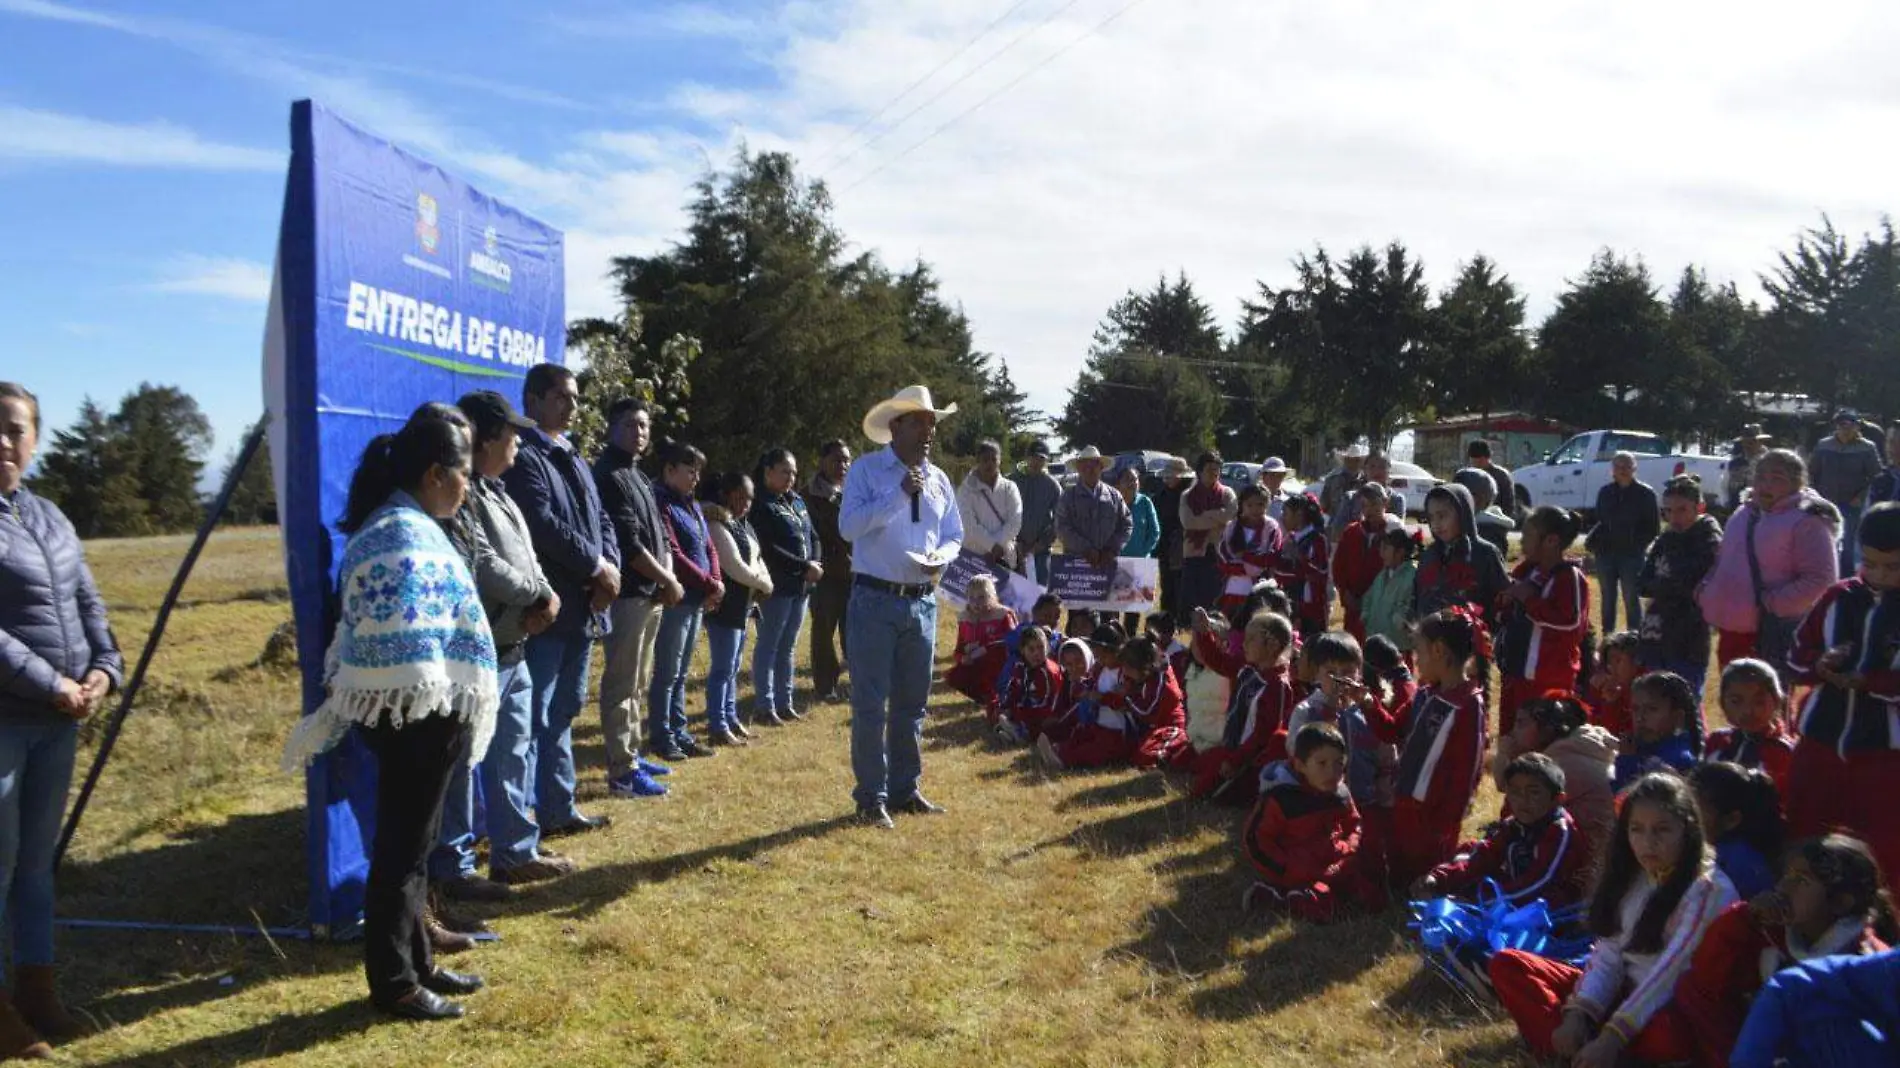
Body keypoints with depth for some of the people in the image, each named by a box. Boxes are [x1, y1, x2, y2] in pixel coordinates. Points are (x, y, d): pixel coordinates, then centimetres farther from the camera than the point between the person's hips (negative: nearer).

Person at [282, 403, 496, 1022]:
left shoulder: (402, 524, 14)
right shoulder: (405, 535, -19)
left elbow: (386, 635, 19)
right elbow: (407, 651, -24)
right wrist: (447, 718, -17)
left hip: (421, 718, 10)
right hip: (416, 719, -10)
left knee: (412, 844, 17)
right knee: (403, 848, 0)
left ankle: (414, 964, 29)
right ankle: (393, 983, 12)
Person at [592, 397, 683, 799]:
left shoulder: (640, 477, 18)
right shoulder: (608, 476, -12)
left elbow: (659, 534, 17)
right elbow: (628, 543, -18)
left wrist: (666, 579, 1)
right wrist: (669, 581, -11)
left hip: (651, 593, 10)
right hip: (628, 594, -10)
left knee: (637, 682, 17)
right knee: (621, 684, -6)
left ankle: (632, 754, 27)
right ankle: (622, 772, -3)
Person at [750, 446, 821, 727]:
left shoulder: (797, 502, 15)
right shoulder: (761, 505, -11)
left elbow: (812, 536, 18)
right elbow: (769, 550, -19)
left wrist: (815, 564, -2)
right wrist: (804, 567, -16)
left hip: (801, 586, 8)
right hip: (776, 586, -8)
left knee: (788, 647, 13)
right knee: (769, 646, -2)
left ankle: (784, 703, 20)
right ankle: (764, 707, 3)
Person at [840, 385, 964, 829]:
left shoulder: (939, 479, 10)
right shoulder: (867, 470, -6)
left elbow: (954, 535, 16)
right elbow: (848, 525, -18)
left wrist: (941, 556, -6)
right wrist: (899, 494, -22)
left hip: (922, 602, 6)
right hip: (875, 600, -6)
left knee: (912, 702, 14)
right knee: (870, 704, -2)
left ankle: (905, 789, 27)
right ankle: (871, 797, 8)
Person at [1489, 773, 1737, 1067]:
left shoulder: (1709, 889, -15)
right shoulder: (1631, 878, 6)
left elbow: (1669, 972, -25)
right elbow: (1608, 957, 0)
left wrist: (1612, 1038, -32)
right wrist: (1577, 1014, -18)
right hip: (1621, 993, 7)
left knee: (1664, 1034, -44)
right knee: (1507, 964, -5)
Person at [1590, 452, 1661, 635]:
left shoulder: (1645, 493, -5)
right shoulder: (1605, 492, 8)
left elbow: (1654, 527, -3)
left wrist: (1638, 544, -12)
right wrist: (1593, 541, -1)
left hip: (1632, 554, -4)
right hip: (1606, 553, 4)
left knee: (1631, 599, 1)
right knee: (1608, 598, 12)